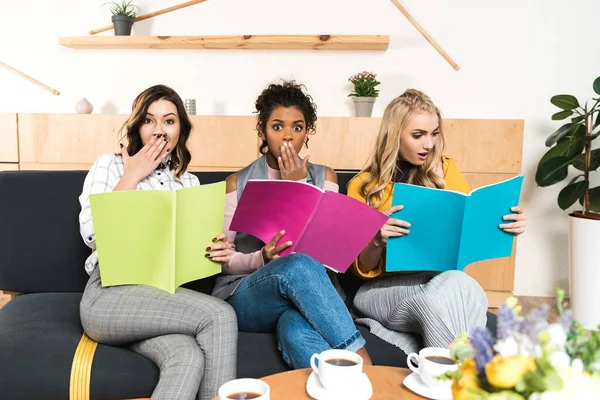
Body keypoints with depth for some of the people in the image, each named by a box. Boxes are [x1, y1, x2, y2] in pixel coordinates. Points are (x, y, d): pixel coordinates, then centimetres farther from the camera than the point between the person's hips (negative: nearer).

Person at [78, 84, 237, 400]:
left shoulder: (189, 182, 21)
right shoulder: (109, 165, 10)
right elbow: (91, 234, -6)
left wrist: (218, 251, -4)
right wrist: (132, 176, -3)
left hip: (167, 296, 3)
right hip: (110, 295, -3)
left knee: (189, 357, -33)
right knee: (220, 315, -28)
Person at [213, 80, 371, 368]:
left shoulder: (323, 177, 11)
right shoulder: (238, 183, 7)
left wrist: (299, 186, -7)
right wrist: (261, 259, -19)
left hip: (301, 298, 0)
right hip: (244, 297, 0)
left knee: (296, 331, -40)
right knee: (299, 266, -36)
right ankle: (363, 366, -33)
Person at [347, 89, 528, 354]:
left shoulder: (445, 170, 9)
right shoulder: (362, 186, 1)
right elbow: (363, 268, 0)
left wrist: (504, 226, -4)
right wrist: (377, 241, -23)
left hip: (442, 280, 3)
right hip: (384, 288, -2)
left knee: (459, 285, -33)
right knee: (449, 294, -33)